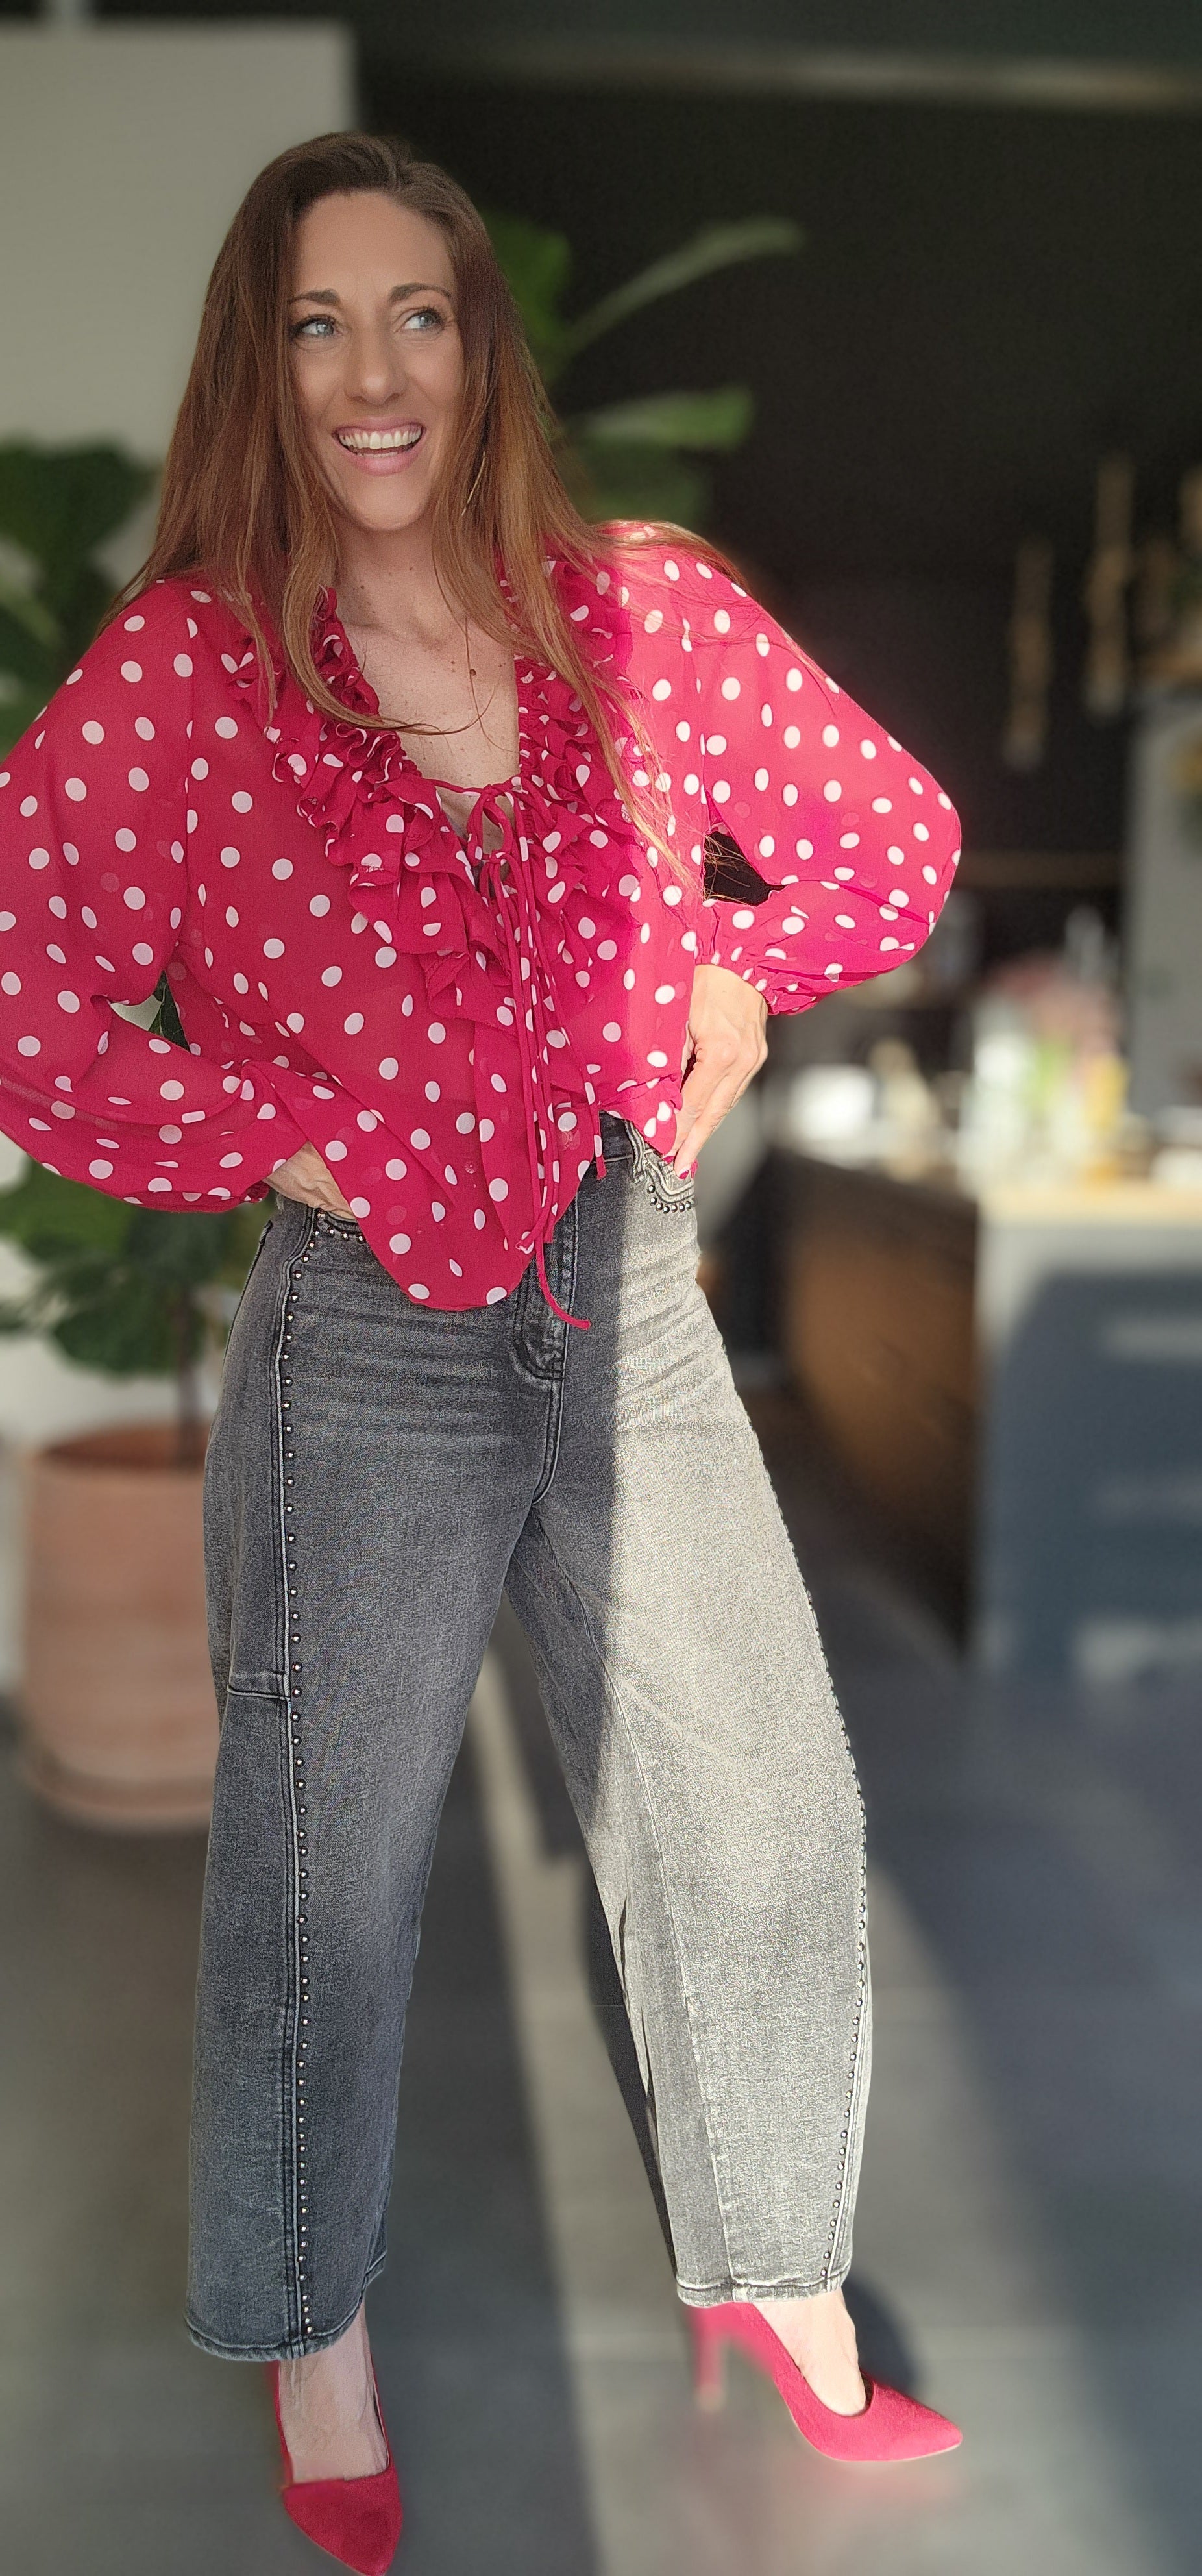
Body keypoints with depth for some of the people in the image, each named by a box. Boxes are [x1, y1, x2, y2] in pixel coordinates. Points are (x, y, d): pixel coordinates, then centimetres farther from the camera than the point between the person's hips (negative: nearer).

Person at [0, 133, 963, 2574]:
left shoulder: (650, 613, 3)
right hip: (366, 1342, -3)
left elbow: (890, 833, 13)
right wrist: (292, 1141, -10)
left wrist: (741, 968, -3)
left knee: (768, 1822, 12)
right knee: (326, 1874, 10)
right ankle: (312, 2333, 37)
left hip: (633, 1308, 3)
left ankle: (775, 2275, 38)